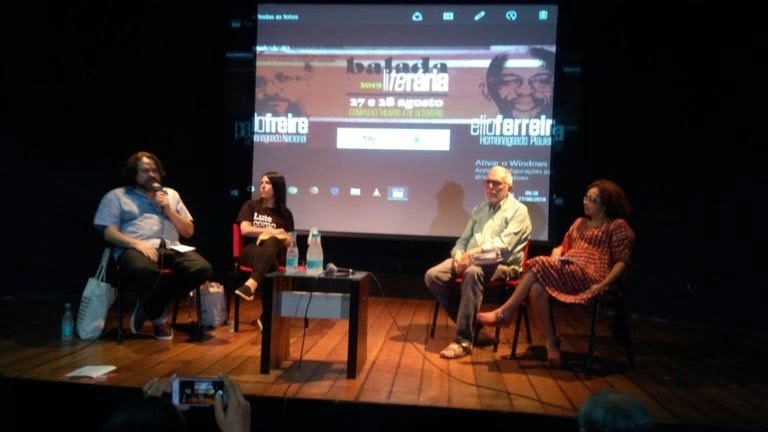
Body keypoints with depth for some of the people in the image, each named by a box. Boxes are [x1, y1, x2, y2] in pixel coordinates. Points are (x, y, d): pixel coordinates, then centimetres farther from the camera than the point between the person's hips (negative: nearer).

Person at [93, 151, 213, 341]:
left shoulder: (171, 194, 25)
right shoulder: (116, 196, 14)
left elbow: (188, 232, 20)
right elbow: (109, 232, 1)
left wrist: (168, 210, 5)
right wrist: (137, 243, -16)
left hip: (171, 248, 4)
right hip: (135, 249, -4)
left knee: (203, 269, -26)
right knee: (144, 271, -41)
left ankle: (149, 305, -9)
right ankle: (159, 317, -11)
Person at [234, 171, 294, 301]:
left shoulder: (285, 213, 16)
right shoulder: (250, 205, 14)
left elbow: (289, 242, 9)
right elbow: (245, 230, -1)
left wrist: (271, 235, -10)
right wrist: (272, 231, -3)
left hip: (276, 253, 0)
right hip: (251, 251, 0)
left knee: (272, 242, -40)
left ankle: (251, 284, -62)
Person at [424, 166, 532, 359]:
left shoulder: (518, 210, 0)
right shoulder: (479, 209, 21)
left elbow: (504, 244, -15)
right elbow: (464, 239, 19)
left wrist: (474, 253, -25)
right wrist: (459, 255, -5)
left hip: (501, 264, -6)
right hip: (470, 260, 7)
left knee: (472, 272, -39)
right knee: (432, 276, -16)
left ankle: (464, 340, -34)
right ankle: (468, 323, -6)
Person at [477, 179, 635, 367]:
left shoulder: (617, 226, 5)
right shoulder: (580, 222, 26)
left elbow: (622, 261, -2)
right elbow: (562, 247, 28)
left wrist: (602, 285, -15)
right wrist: (555, 258, 3)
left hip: (589, 278, -6)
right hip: (565, 275, 6)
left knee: (539, 265, -27)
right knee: (537, 288, -29)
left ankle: (504, 312, -18)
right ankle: (551, 344, -22)